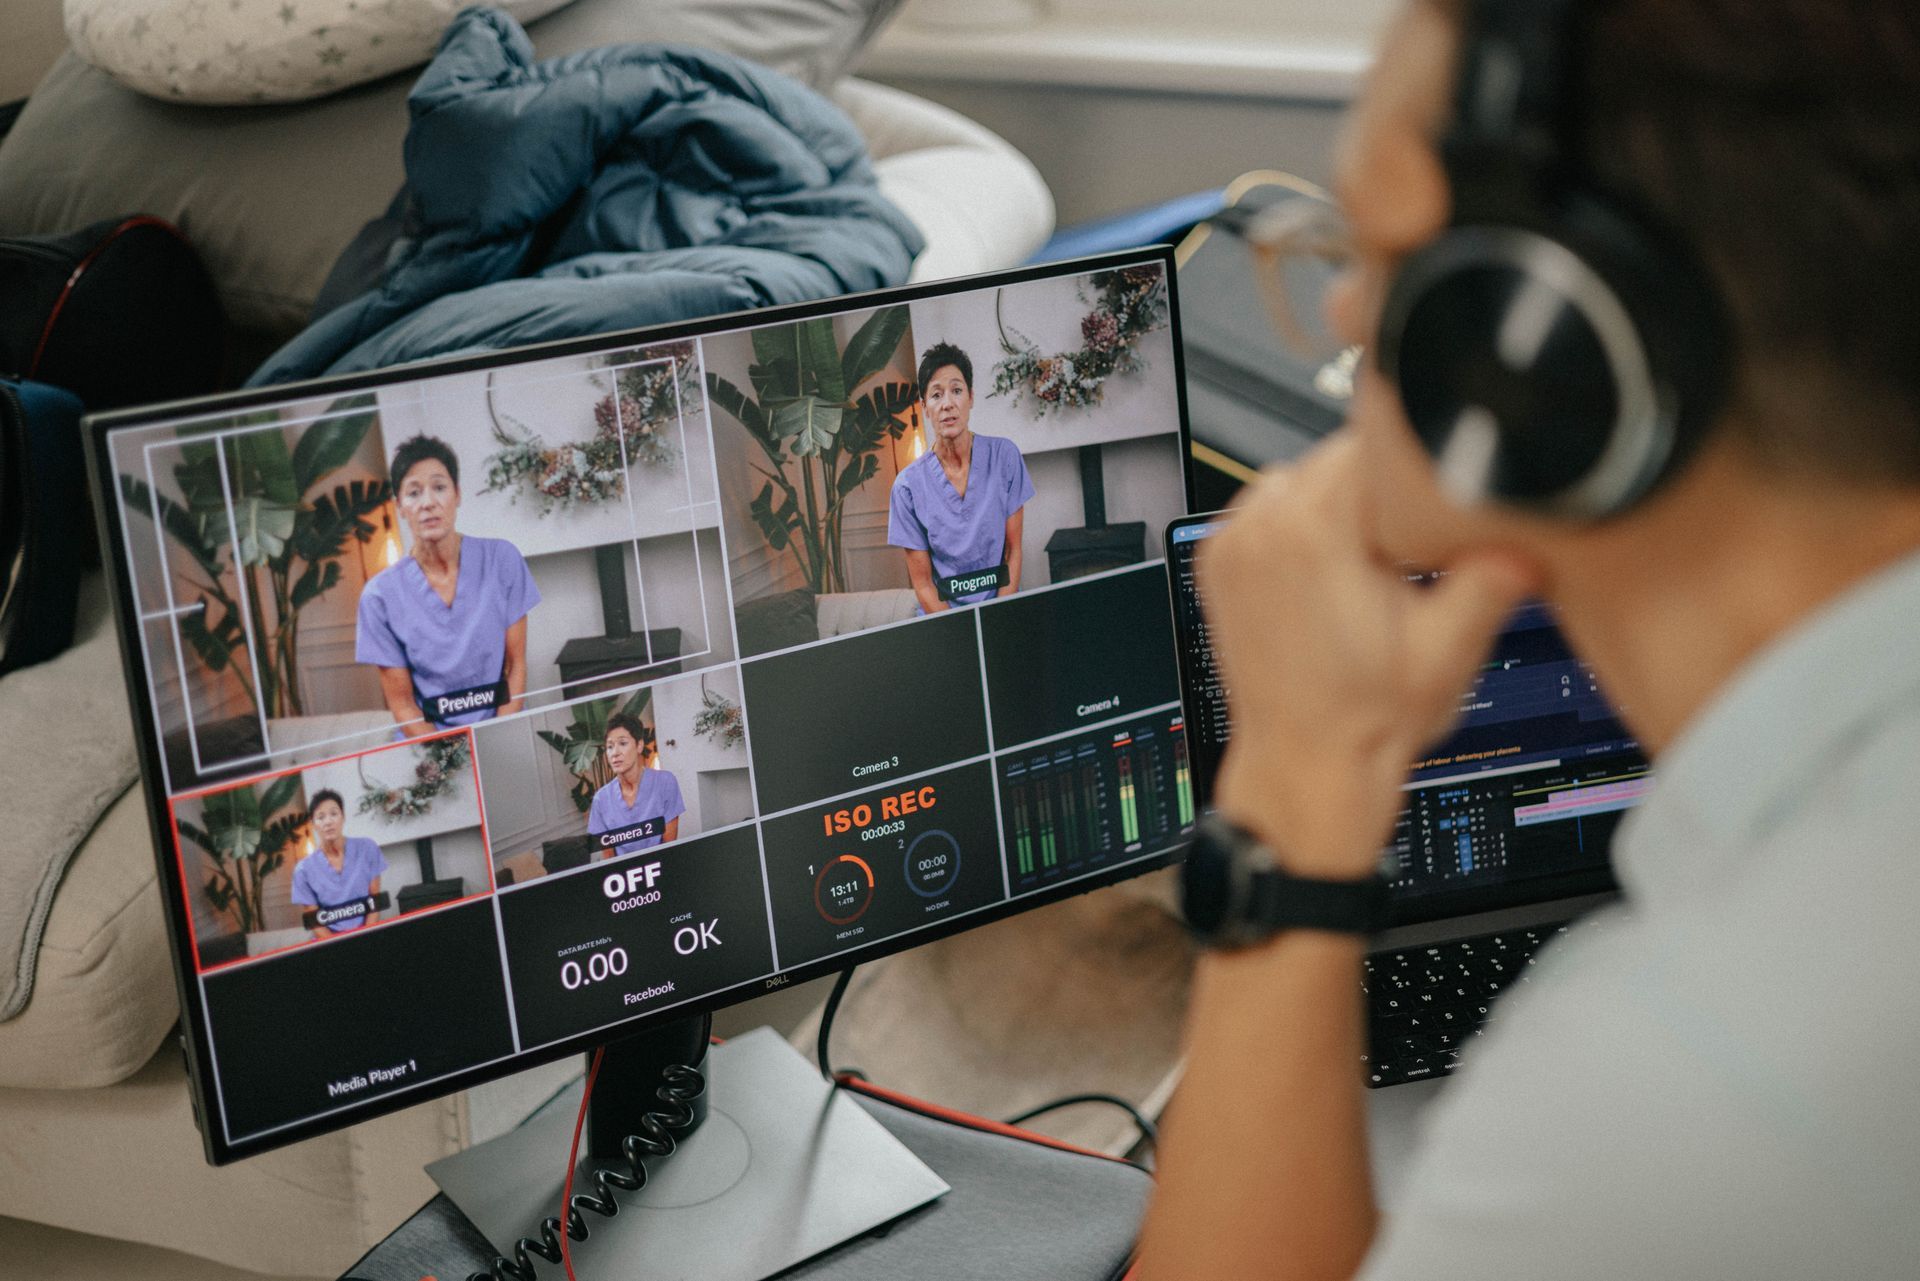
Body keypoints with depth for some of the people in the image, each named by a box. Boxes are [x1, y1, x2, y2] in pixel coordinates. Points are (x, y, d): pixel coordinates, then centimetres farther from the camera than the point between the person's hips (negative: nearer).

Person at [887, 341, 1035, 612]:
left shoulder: (1004, 455, 0)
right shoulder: (908, 485, -3)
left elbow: (1013, 550, 2)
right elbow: (922, 582, -1)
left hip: (1003, 605, 0)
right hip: (941, 616, 0)